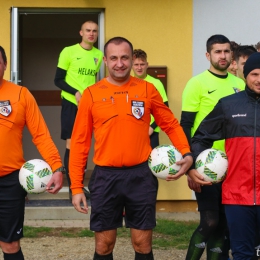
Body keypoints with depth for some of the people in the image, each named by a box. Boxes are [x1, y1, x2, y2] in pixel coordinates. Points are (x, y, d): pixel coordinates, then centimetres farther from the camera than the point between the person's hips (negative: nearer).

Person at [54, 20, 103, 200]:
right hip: (71, 103, -4)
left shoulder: (99, 55, 6)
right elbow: (58, 80, -5)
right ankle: (72, 188, 0)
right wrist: (76, 93, -18)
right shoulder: (68, 52, -6)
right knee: (72, 144, -6)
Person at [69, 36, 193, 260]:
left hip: (141, 175, 0)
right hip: (106, 176, 0)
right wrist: (77, 186, -2)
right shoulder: (91, 94, 0)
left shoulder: (147, 89, 2)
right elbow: (80, 142, 2)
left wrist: (186, 154, -7)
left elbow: (171, 124, 10)